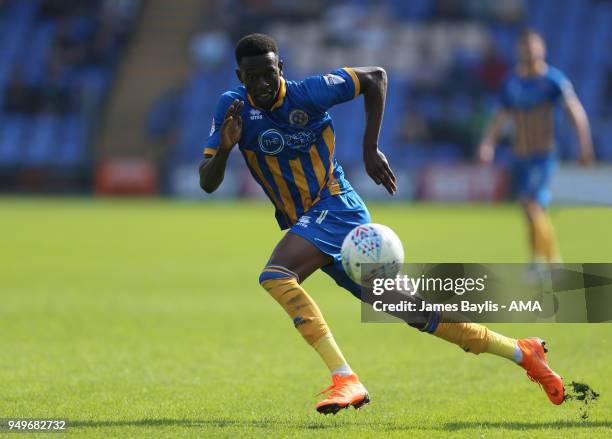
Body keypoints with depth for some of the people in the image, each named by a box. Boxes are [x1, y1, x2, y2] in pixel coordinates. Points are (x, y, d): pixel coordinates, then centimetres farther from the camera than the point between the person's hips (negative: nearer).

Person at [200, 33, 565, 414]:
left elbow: (375, 76, -3)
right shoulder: (232, 107, 0)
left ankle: (345, 379, -34)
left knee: (275, 276, -31)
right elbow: (208, 183, -2)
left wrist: (370, 148, -9)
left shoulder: (306, 93, -13)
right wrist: (224, 148, -23)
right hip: (305, 222, 6)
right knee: (404, 307, 7)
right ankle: (520, 351, 16)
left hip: (334, 207, -6)